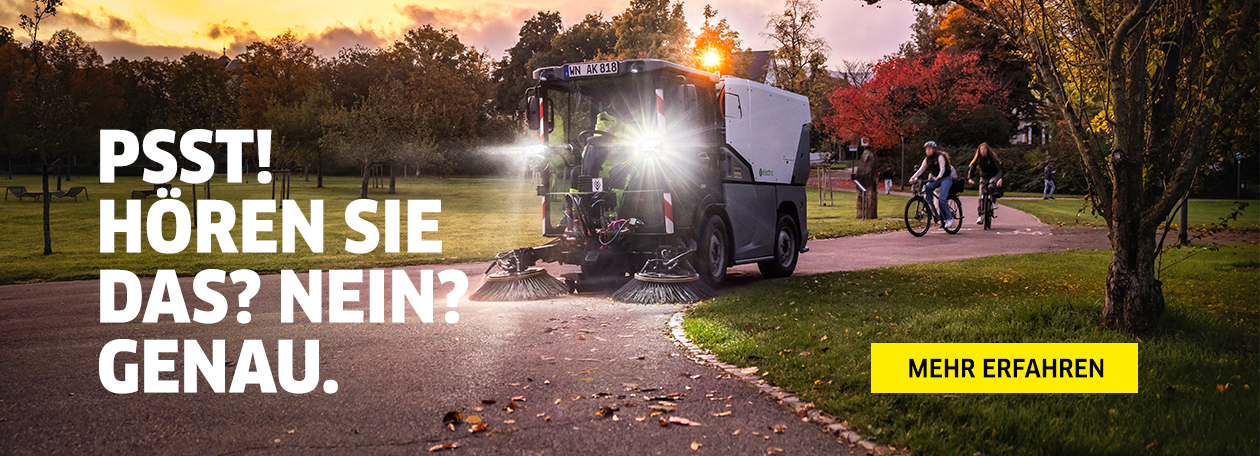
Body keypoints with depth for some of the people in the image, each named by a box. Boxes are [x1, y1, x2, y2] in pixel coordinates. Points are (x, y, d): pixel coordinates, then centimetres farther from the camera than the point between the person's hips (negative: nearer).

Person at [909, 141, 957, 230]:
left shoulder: (940, 157, -14)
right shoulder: (927, 159, 6)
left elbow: (942, 169, -24)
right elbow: (921, 169, 0)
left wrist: (938, 177, -43)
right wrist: (913, 177, -16)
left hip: (946, 178, -7)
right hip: (935, 179, 7)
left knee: (941, 199, -22)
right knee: (926, 188, -23)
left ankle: (949, 218, -13)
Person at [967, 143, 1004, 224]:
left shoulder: (992, 157, -19)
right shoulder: (978, 158, -12)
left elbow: (999, 167, -28)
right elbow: (971, 168, -21)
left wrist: (1000, 178, -45)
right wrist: (969, 178, -39)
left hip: (994, 176, -2)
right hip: (983, 177, 3)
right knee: (981, 196, -9)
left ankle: (994, 202, -10)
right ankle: (981, 215, -6)